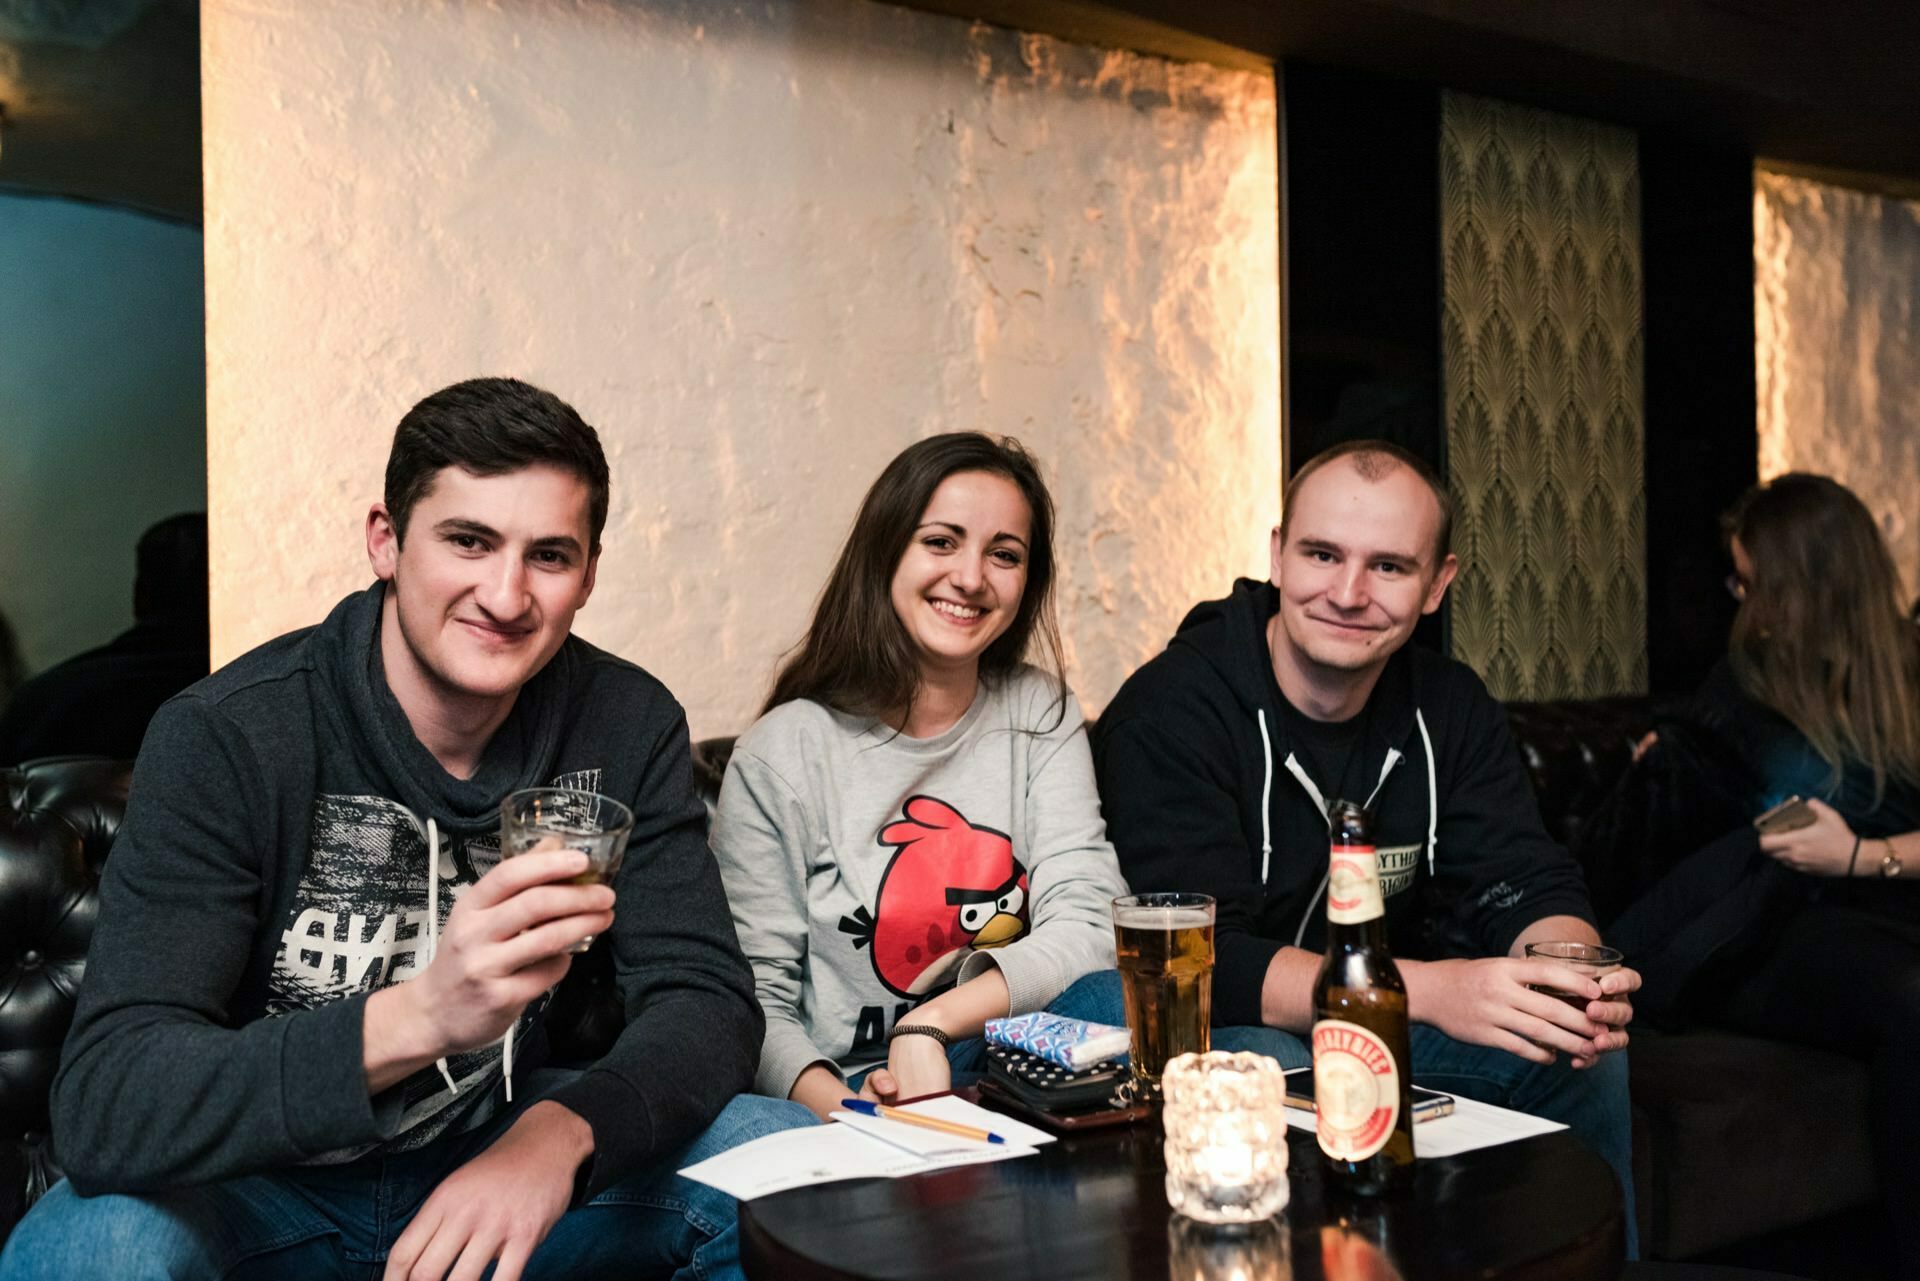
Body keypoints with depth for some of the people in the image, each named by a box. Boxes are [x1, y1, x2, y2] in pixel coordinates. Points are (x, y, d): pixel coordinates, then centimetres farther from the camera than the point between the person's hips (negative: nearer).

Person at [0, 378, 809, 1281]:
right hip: (265, 1179, -2)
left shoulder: (628, 725, -9)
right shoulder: (224, 741, -20)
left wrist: (564, 1131, -34)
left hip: (497, 1152, 3)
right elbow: (100, 1106, -28)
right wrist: (421, 1015, -45)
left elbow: (707, 1001, -11)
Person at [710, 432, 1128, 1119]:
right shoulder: (781, 753, -4)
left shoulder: (1039, 714, 7)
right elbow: (754, 1003, -6)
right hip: (842, 1098, -3)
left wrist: (927, 1027, -19)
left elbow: (1089, 927, -5)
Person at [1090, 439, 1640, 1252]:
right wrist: (1430, 988, -41)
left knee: (1592, 1056, -10)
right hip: (1213, 1033, -5)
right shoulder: (1173, 710, -21)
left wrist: (1568, 971, -30)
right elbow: (1200, 956, -29)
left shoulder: (1449, 707, 0)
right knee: (1267, 1071, -36)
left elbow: (1527, 886, -4)